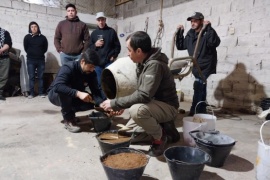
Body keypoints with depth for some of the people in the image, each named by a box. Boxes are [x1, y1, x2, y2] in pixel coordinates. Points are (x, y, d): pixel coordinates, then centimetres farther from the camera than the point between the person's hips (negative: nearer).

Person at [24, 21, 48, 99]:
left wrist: (40, 54, 6)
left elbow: (45, 48, 10)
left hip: (41, 60, 1)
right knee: (31, 77, -1)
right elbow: (26, 48, 6)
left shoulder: (42, 37, 6)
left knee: (41, 77, 3)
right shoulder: (27, 37, 4)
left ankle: (41, 92, 8)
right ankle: (31, 93, 4)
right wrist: (31, 54, 7)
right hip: (31, 60, 0)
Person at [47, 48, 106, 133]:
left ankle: (69, 112, 6)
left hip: (74, 97, 5)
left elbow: (96, 91, -19)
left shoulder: (91, 73, -14)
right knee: (64, 91, -38)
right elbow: (58, 86, -45)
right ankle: (68, 120, -21)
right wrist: (78, 93, -55)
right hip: (55, 94, -5)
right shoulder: (68, 68, -30)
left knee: (91, 102, -19)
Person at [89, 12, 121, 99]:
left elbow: (117, 46, 5)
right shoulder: (94, 33, 13)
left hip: (109, 62, -3)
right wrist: (95, 45, -7)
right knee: (99, 83, 6)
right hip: (97, 63, 3)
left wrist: (114, 56, -6)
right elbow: (89, 47, 12)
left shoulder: (111, 31, 5)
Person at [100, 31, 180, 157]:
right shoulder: (142, 63, 2)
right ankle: (164, 128, 16)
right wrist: (119, 105, -1)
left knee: (137, 110, -37)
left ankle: (160, 137, -10)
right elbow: (140, 92, 8)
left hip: (167, 107, -9)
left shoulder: (154, 65, -27)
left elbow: (143, 96, -35)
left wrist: (115, 103, -27)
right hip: (154, 104, 9)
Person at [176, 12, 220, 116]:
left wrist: (209, 28, -32)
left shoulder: (207, 33, -12)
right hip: (196, 66, 7)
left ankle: (195, 111, -14)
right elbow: (180, 46, 13)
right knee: (201, 87, 14)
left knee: (198, 86, -18)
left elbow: (215, 42, -30)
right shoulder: (190, 35, 8)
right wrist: (179, 32, 4)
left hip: (206, 65, -7)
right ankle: (202, 111, 25)